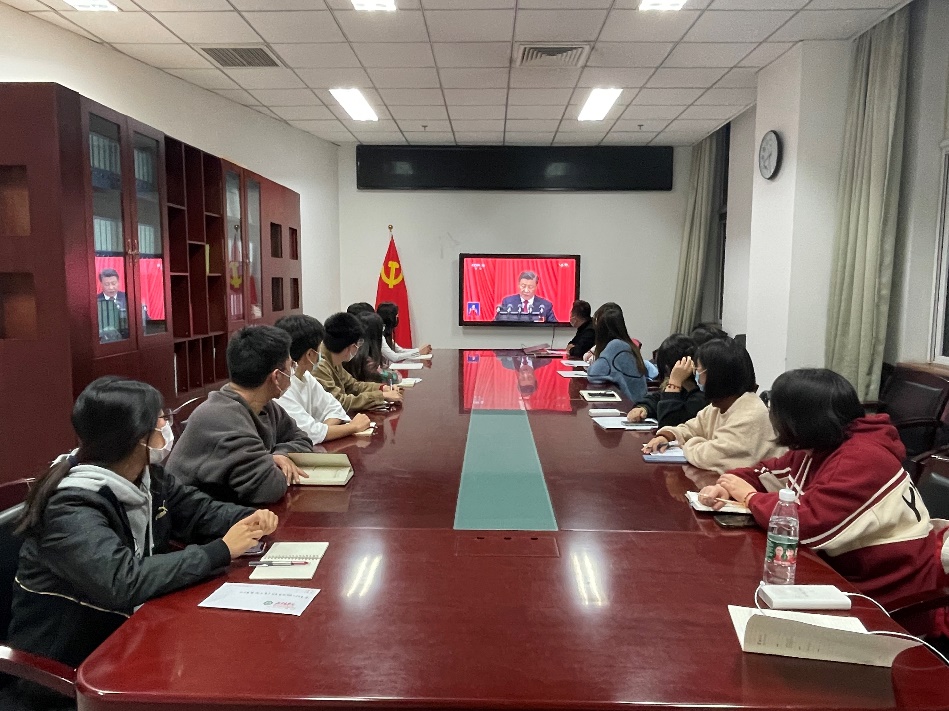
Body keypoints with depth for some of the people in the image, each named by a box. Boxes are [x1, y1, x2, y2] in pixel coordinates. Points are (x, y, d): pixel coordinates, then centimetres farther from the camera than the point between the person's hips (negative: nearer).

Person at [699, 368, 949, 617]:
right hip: (847, 572, 7)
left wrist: (749, 496, -17)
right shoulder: (816, 448, 3)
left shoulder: (862, 460, -26)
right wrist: (729, 487, -7)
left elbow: (808, 523, -34)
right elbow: (766, 472, 15)